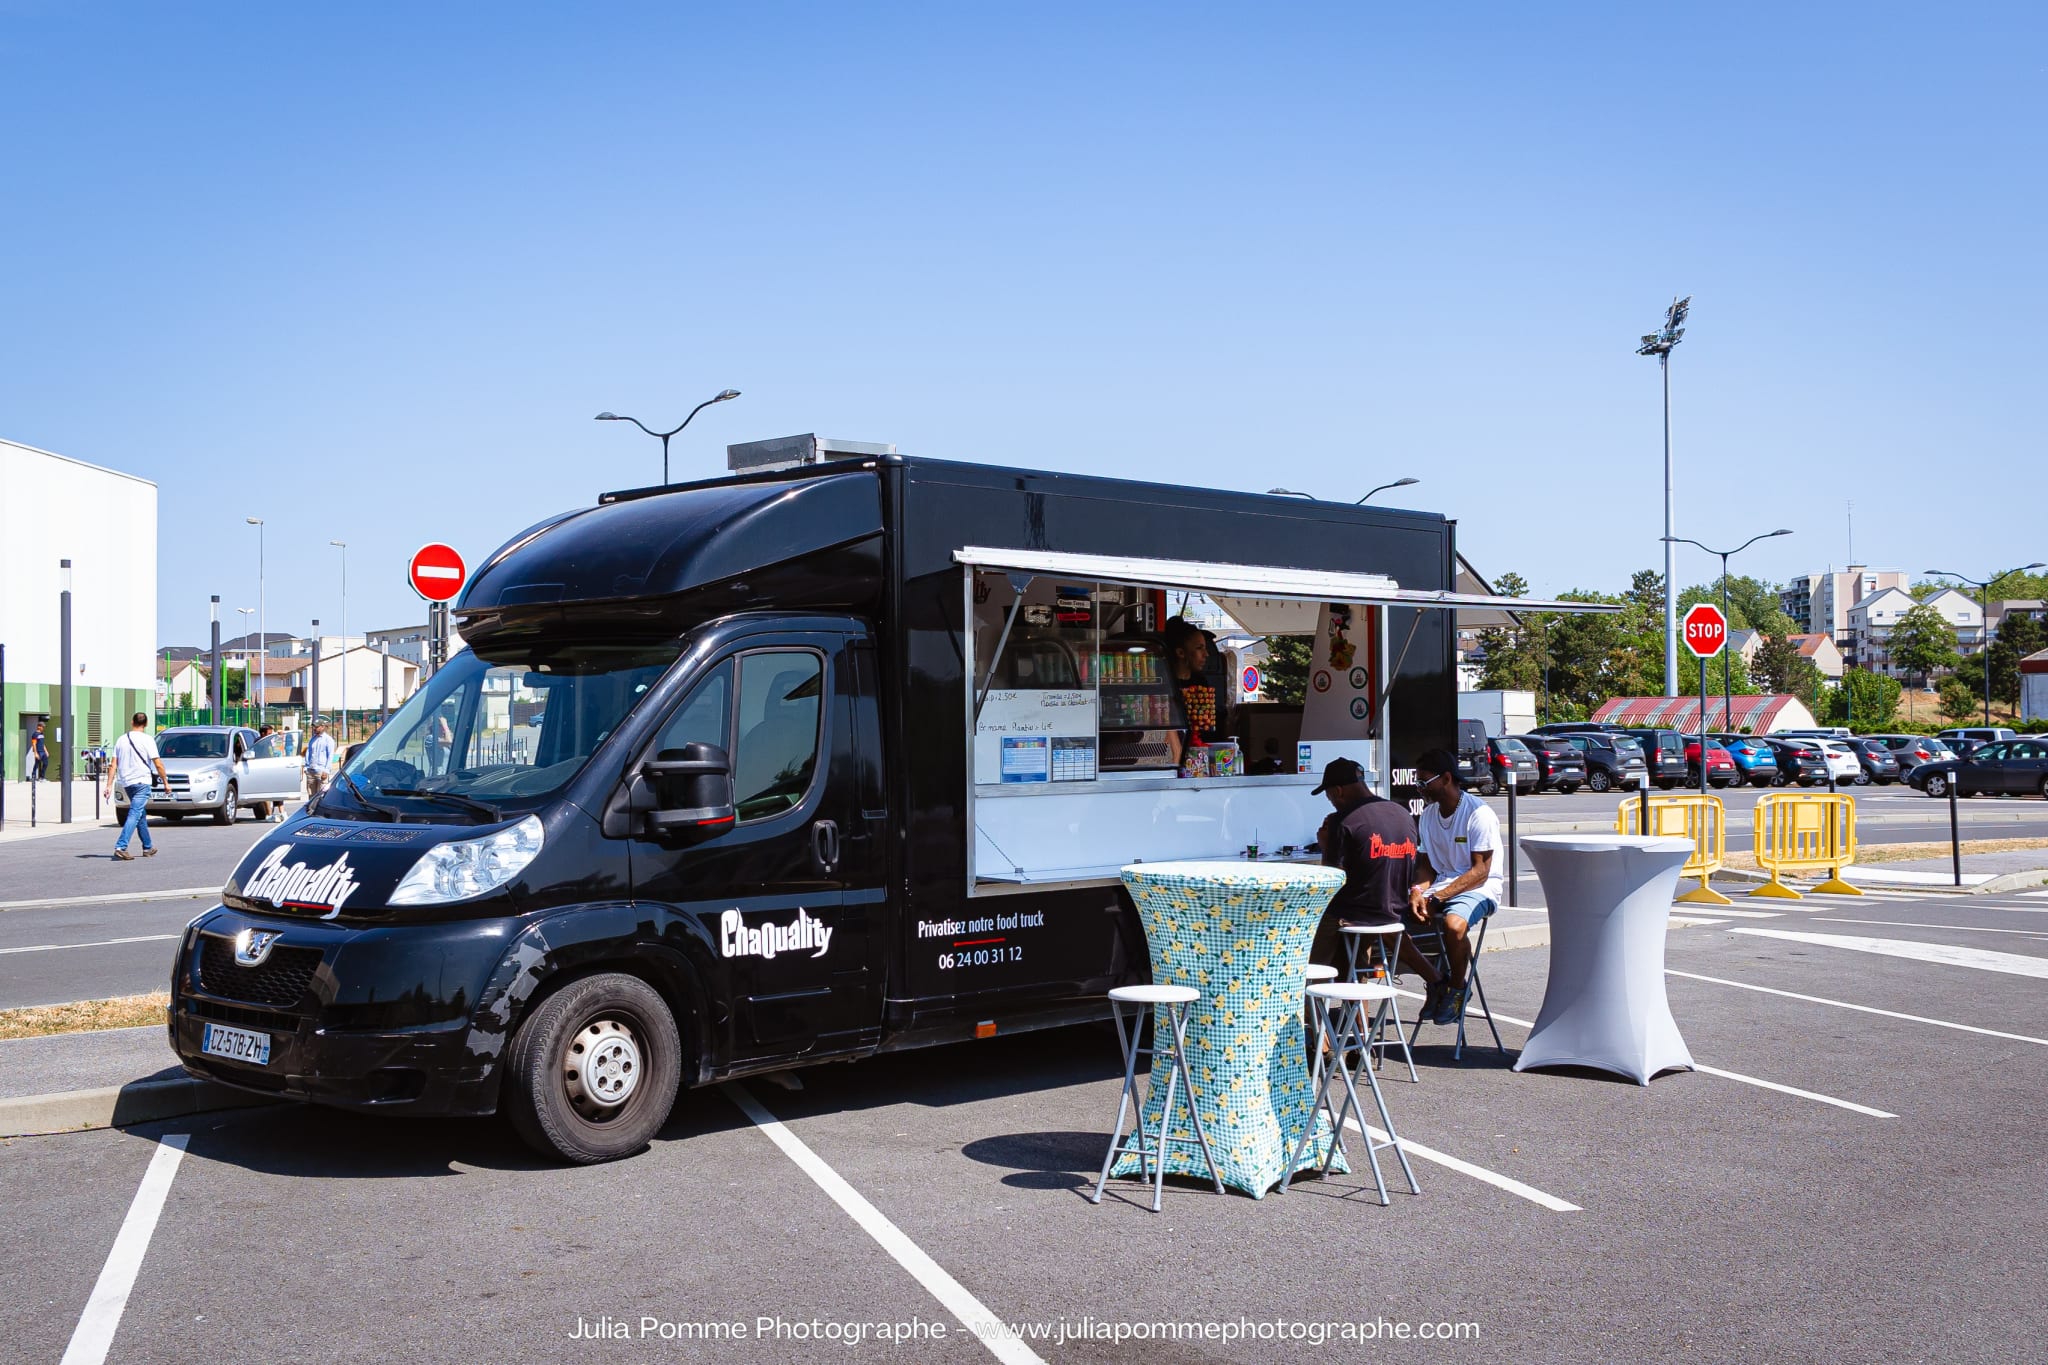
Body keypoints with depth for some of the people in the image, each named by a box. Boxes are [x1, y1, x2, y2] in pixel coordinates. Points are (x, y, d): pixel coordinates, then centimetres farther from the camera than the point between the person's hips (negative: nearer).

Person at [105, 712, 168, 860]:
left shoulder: (122, 740, 9)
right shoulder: (147, 739, -6)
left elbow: (113, 765, 6)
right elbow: (158, 764, -7)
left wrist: (109, 785, 6)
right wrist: (166, 782, 2)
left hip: (126, 783, 6)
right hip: (141, 781, -6)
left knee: (141, 815, 17)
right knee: (135, 814, -10)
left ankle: (148, 848, 25)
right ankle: (121, 847, -23)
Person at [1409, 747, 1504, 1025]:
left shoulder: (1479, 814, -13)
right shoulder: (1428, 815, 10)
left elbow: (1480, 871, -16)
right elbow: (1426, 863, 13)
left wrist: (1438, 897, -24)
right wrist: (1418, 891, -10)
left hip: (1478, 888, -7)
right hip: (1440, 884, 7)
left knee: (1454, 924, -39)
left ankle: (1458, 988, -10)